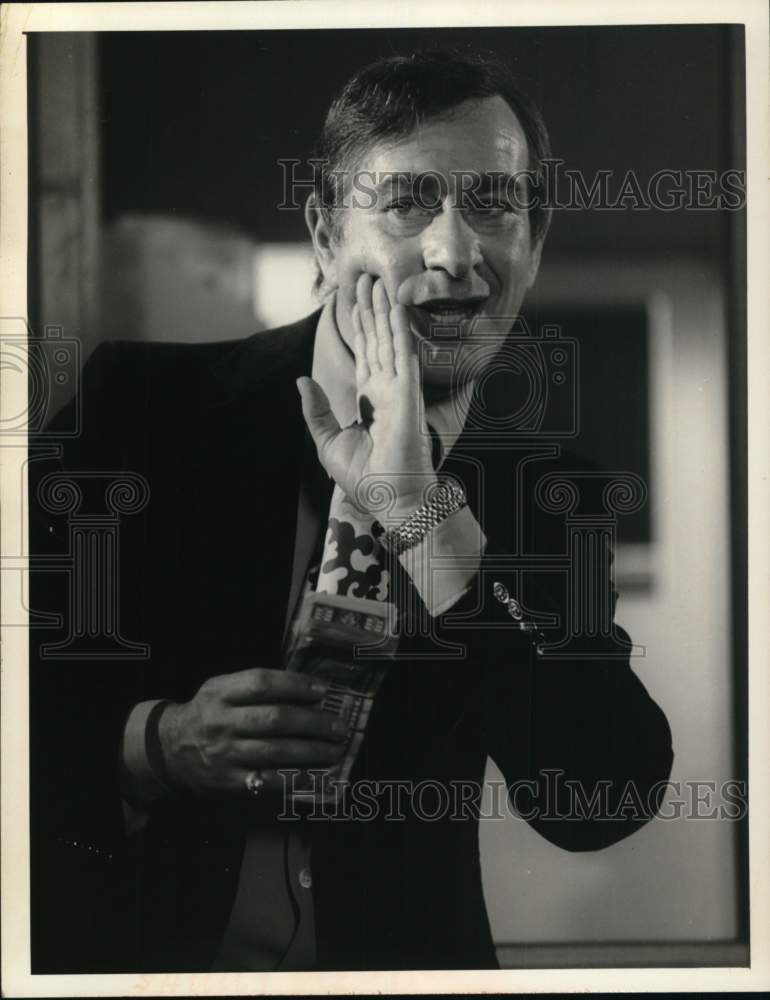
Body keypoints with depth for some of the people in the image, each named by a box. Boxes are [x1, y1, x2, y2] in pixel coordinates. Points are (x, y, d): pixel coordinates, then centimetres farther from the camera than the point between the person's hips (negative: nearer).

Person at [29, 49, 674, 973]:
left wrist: (425, 518, -17)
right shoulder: (142, 402, -4)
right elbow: (18, 678, 0)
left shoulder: (547, 490, 0)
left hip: (396, 956, 0)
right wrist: (154, 745, -18)